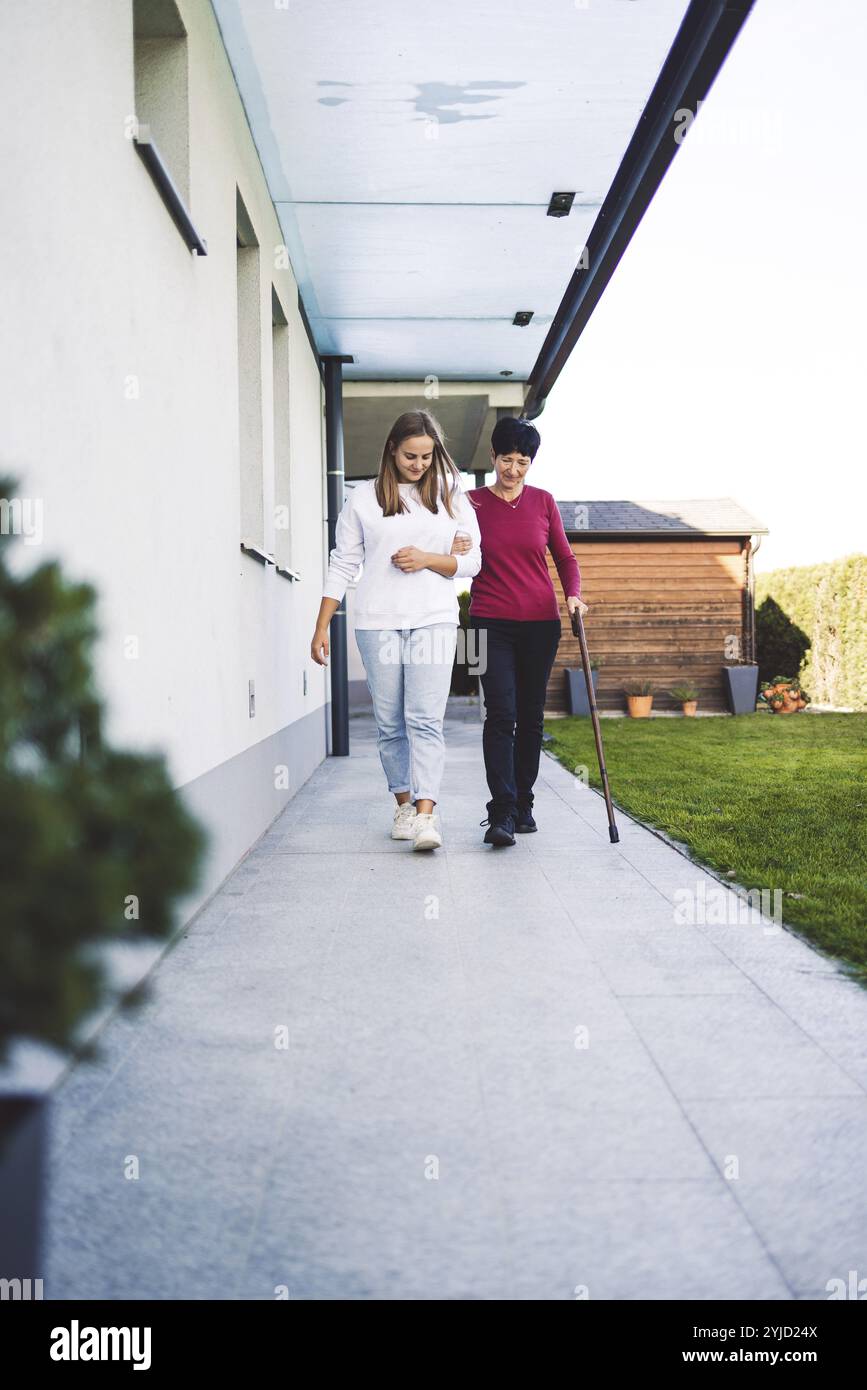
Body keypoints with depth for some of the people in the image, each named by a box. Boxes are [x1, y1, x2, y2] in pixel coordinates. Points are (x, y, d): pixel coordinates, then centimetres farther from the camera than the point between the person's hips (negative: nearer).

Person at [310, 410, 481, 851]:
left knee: (425, 719, -11)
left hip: (434, 619, -1)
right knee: (390, 723, 4)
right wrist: (321, 627, 4)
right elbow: (343, 564, 8)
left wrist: (427, 559, -9)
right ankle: (404, 803, 17)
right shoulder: (363, 497, 8)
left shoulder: (450, 495, 10)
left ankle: (426, 814, -16)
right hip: (377, 621, 1)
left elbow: (472, 561, 10)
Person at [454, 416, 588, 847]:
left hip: (540, 622, 2)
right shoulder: (472, 503, 2)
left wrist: (574, 594, -4)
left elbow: (565, 557, 13)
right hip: (491, 622, -2)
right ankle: (501, 814, -14)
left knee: (531, 716, 7)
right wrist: (453, 554, -16)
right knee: (501, 714, -13)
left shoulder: (543, 501, 7)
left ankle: (523, 806, 18)